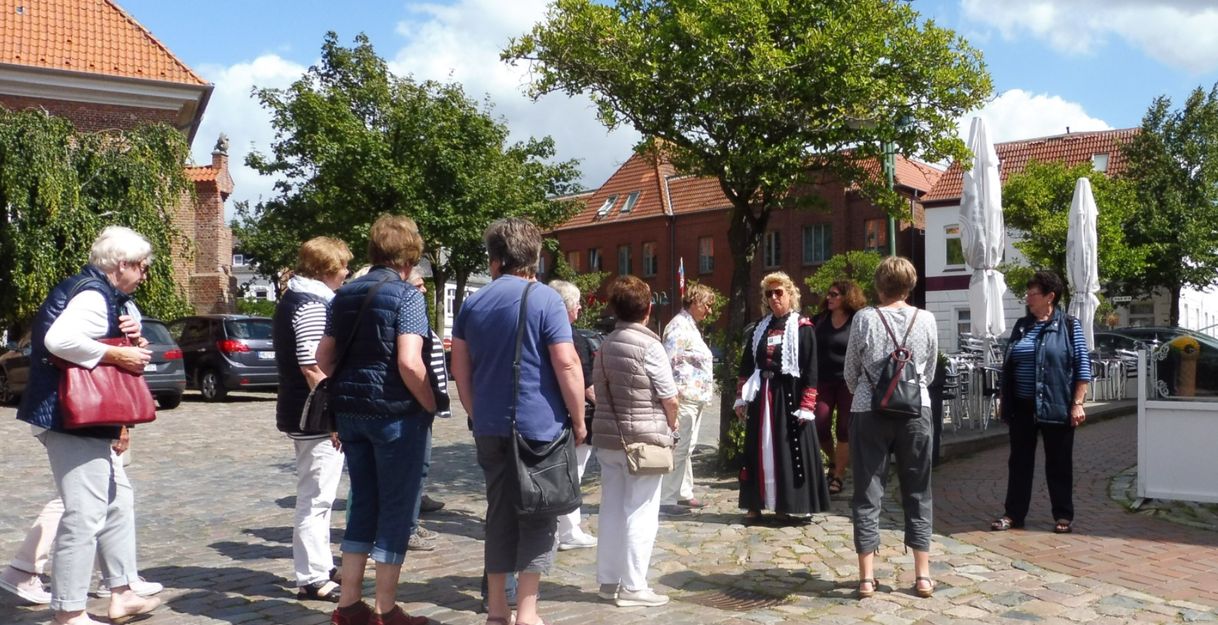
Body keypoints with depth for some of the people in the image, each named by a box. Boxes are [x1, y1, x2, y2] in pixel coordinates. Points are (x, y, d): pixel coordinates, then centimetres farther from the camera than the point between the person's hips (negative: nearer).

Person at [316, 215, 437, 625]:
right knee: (397, 509, 3)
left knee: (363, 504, 16)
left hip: (351, 412, 7)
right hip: (397, 414, -7)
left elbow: (324, 357, 12)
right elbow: (409, 363, -22)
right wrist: (431, 405, -10)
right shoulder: (406, 296, -12)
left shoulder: (345, 295, 10)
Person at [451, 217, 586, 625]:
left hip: (490, 427, 5)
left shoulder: (473, 303, 9)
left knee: (499, 512, 13)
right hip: (539, 425, -5)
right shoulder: (545, 299, -7)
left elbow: (460, 369, 13)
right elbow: (567, 365, -13)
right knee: (537, 517, 4)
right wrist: (578, 419, -4)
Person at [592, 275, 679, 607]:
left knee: (611, 509, 12)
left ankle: (608, 580, 19)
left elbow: (599, 389, 9)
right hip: (644, 439, -6)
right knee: (640, 513, 0)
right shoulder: (649, 344, -12)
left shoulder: (606, 344, 8)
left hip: (608, 436, 7)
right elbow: (669, 396, -11)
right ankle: (632, 586, 4)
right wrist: (671, 423, 7)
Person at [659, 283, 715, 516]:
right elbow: (668, 362, -19)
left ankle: (684, 494, 23)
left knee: (686, 449, 15)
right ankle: (666, 499, -4)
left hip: (696, 398, 10)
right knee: (678, 449, -8)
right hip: (684, 398, -10)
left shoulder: (691, 326, 19)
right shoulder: (679, 327, -12)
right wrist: (674, 395, -21)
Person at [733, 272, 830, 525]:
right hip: (761, 397, 5)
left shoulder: (802, 327, -4)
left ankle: (795, 506, 9)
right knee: (759, 450, 8)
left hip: (789, 396, -5)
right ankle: (755, 504, 16)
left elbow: (811, 370, -9)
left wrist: (807, 405, -15)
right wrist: (741, 398, 9)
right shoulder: (759, 328, 12)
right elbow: (746, 365, 14)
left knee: (790, 450, 0)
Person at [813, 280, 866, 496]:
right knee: (820, 427, -1)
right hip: (823, 381, 3)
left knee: (844, 430, 1)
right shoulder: (819, 321, 6)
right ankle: (834, 460, 27)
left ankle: (837, 476, 10)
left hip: (848, 382, -3)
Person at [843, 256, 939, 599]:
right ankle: (922, 575, 14)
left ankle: (866, 577, 7)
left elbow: (850, 372, 3)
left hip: (870, 412, -2)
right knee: (917, 494, 11)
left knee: (867, 494, 5)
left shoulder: (864, 318, -6)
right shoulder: (926, 319, 0)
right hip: (916, 410, 2)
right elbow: (930, 371, 10)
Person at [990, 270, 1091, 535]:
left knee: (1059, 463, 6)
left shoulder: (1069, 325, -2)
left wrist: (1077, 403, -11)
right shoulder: (1021, 326, 10)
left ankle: (1063, 516, 17)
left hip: (1056, 407, -4)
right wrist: (1005, 403, 11)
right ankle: (1013, 514, 15)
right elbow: (1007, 366, 14)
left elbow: (1083, 366, -4)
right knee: (1019, 461, 8)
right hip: (1022, 406, 4)